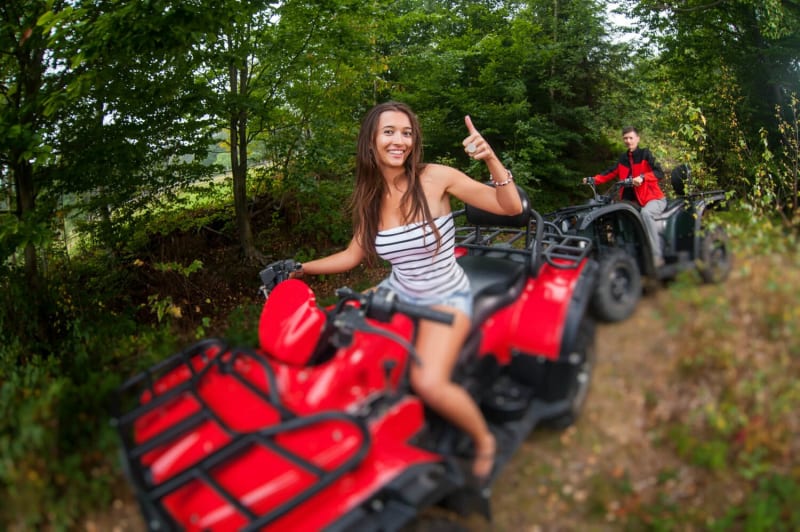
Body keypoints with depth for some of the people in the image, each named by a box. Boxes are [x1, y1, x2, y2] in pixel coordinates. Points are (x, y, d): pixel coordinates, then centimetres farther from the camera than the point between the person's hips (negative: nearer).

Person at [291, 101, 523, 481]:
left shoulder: (434, 178, -15)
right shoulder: (370, 197, -1)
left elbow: (511, 207, -16)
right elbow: (352, 255, 10)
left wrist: (490, 158, -31)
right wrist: (302, 268, 2)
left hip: (446, 299, -5)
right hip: (397, 292, 6)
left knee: (429, 384, -28)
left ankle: (483, 440, 4)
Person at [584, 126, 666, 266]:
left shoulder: (645, 154, -2)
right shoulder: (623, 159, 16)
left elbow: (659, 173, -14)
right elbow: (610, 173, 7)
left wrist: (642, 177, -33)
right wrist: (593, 179, -10)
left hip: (654, 198, -7)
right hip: (634, 200, 7)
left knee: (646, 213, -37)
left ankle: (657, 256, -39)